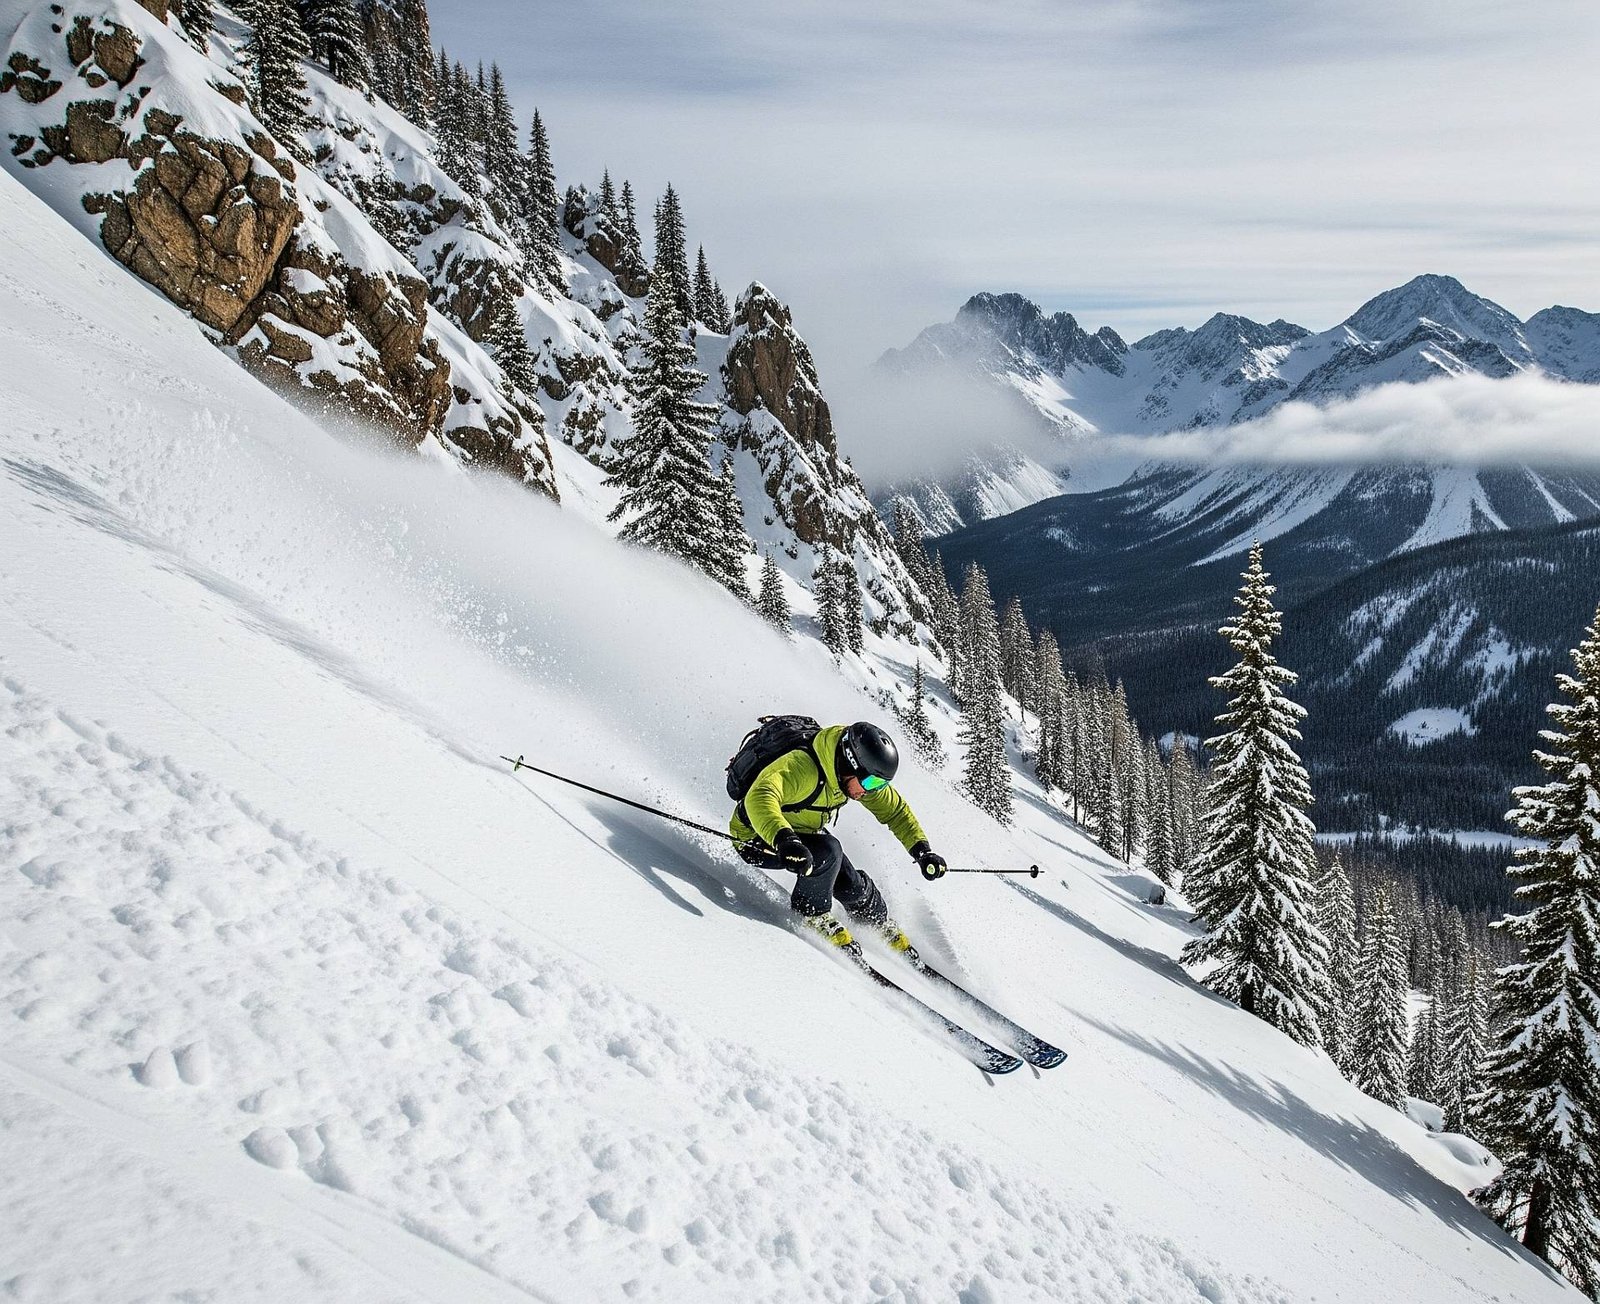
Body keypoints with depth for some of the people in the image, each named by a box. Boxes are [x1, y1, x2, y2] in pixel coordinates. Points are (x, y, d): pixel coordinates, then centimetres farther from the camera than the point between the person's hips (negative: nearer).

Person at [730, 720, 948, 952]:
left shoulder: (862, 776, -14)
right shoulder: (802, 768, -38)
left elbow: (895, 809, 0)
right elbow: (760, 797, -55)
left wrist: (922, 850, -11)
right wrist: (785, 840, -69)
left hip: (803, 831, 7)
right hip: (755, 838, -7)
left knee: (853, 887, -4)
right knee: (828, 851, -31)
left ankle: (887, 931, 27)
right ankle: (811, 912, -6)